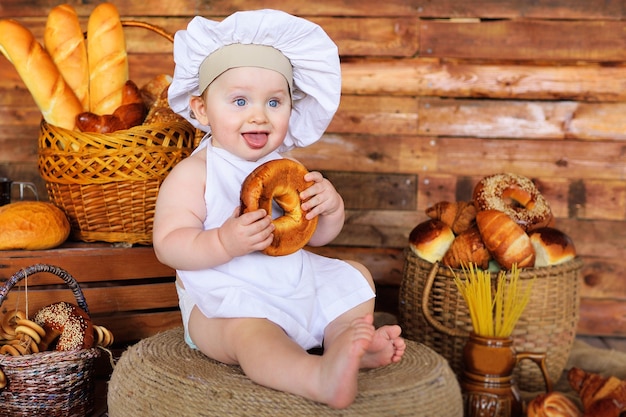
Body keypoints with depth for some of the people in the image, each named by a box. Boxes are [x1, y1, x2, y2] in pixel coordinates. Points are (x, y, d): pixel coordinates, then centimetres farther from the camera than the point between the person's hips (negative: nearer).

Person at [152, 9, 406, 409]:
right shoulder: (192, 174, -12)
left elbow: (318, 237, 13)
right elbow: (168, 245, -19)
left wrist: (332, 208, -10)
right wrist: (224, 244, -35)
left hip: (293, 283, 8)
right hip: (224, 300, -8)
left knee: (356, 276, 13)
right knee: (248, 329, -38)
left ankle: (343, 342, -10)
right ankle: (321, 378, -60)